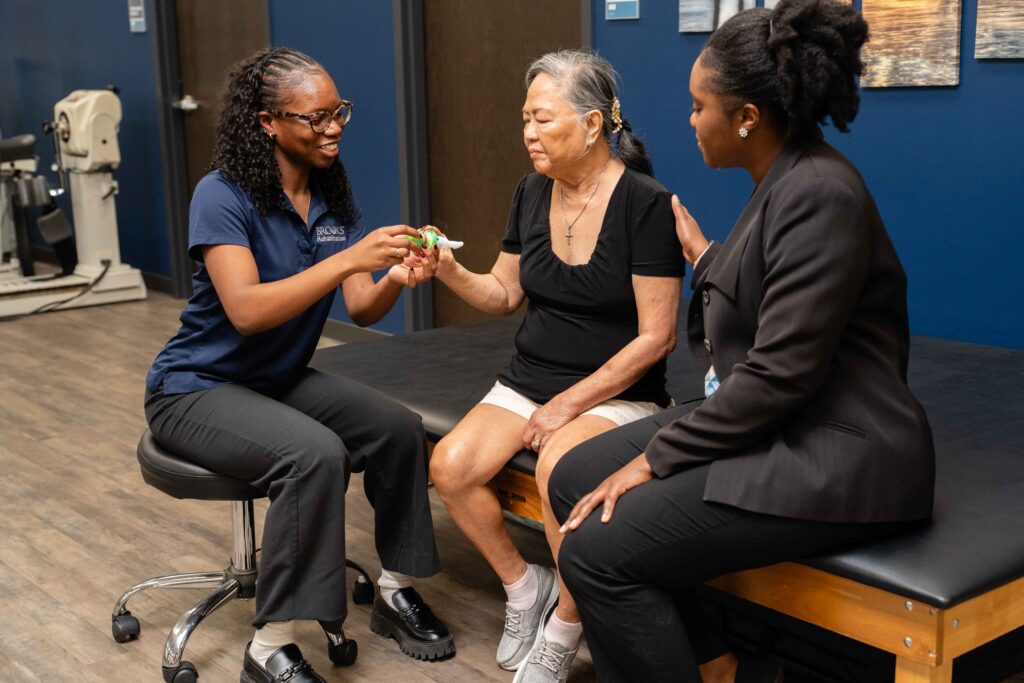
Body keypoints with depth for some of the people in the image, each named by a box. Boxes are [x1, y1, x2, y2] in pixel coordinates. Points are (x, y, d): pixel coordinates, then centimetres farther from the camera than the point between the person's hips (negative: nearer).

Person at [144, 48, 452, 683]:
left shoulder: (334, 196, -1)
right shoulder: (223, 196, -20)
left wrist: (397, 277, -27)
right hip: (197, 387, -6)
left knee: (400, 428, -14)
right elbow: (246, 310, -33)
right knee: (314, 453, -32)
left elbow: (362, 309, -5)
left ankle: (396, 591, 5)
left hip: (281, 379, 7)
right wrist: (349, 258, -38)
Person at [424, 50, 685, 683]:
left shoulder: (646, 204, -14)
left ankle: (565, 626, -9)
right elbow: (505, 295, 13)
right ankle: (525, 584, 7)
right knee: (450, 465, -20)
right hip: (529, 381, 6)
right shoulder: (532, 193, 5)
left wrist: (570, 405, -16)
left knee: (558, 469, -35)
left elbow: (655, 337, -15)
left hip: (618, 393, -5)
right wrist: (451, 271, -7)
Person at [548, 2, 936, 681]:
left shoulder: (819, 194, -20)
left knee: (596, 550, -19)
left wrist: (654, 458, -16)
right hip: (773, 425, 10)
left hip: (833, 459, -10)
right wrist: (703, 255, 29)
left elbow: (779, 374, -23)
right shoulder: (785, 182, 10)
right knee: (575, 477, 4)